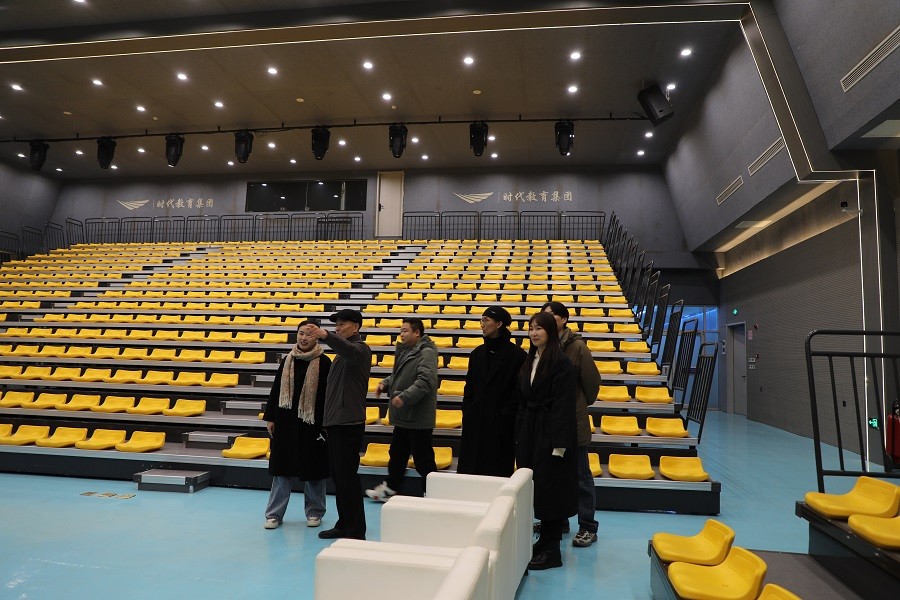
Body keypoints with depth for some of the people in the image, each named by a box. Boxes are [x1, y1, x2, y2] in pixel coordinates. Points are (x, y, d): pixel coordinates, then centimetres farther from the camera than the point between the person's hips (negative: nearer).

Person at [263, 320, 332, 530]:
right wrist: (270, 417, 7)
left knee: (312, 469, 8)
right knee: (281, 467, 9)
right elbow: (276, 390, 10)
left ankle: (314, 512, 24)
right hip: (285, 422, 4)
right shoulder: (288, 360, 6)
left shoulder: (324, 363, -7)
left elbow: (328, 395, -8)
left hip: (311, 423, -3)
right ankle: (274, 514, 20)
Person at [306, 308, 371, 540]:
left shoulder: (360, 349, -9)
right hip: (335, 421, 9)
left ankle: (356, 531, 3)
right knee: (338, 476, 14)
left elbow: (348, 350, -36)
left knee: (348, 476, -6)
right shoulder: (344, 351, 20)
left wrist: (326, 336, -52)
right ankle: (344, 525, 23)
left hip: (348, 423, -9)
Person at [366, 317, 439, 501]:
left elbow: (426, 380, -28)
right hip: (403, 416, 10)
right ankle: (390, 488, 37)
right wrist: (385, 383, 5)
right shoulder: (404, 351, 12)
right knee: (397, 454, 22)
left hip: (418, 418, -10)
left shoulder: (427, 353, -18)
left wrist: (405, 397, -30)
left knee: (423, 459, 1)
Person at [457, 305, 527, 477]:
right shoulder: (478, 353, 9)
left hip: (500, 423, -5)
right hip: (475, 421, 5)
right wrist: (467, 410, 4)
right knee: (470, 468, 9)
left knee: (498, 471, 4)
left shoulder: (516, 354, -8)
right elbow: (469, 386, 13)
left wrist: (506, 414, -13)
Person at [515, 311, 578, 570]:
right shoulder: (530, 360, 10)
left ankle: (551, 551, 13)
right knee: (535, 488, 13)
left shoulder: (561, 363, -14)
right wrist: (520, 434, 11)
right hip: (529, 431, 8)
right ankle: (545, 541, 28)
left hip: (550, 431, -8)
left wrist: (559, 443, -19)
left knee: (549, 489, 0)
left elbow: (564, 405, -17)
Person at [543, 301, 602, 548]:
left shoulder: (577, 346, -12)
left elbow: (592, 381, -4)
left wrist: (582, 404, 7)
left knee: (580, 475, 7)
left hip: (573, 420, -5)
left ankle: (588, 527, 20)